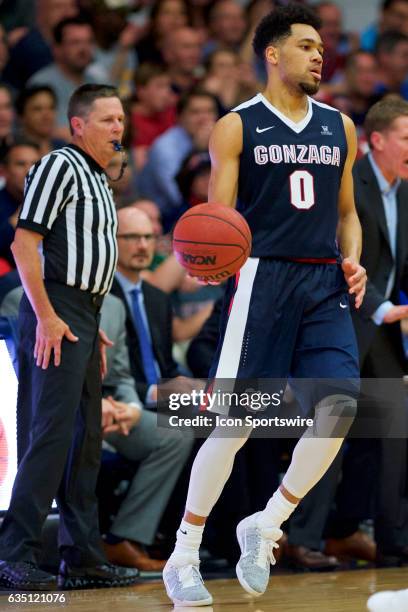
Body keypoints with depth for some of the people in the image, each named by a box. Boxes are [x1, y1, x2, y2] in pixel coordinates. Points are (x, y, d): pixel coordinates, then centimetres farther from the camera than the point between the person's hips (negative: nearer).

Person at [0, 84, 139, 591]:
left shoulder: (97, 179, 20)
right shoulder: (59, 167, -9)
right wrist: (46, 316, -21)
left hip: (83, 317, 10)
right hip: (55, 313, -10)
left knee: (85, 439, 10)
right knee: (52, 433, -14)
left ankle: (82, 557, 15)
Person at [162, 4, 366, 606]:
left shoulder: (339, 127, 16)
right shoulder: (237, 127, 2)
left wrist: (352, 261, 4)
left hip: (325, 285, 4)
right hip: (262, 279, -4)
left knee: (341, 405, -14)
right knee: (235, 421, -6)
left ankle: (265, 528, 2)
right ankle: (184, 555, 6)